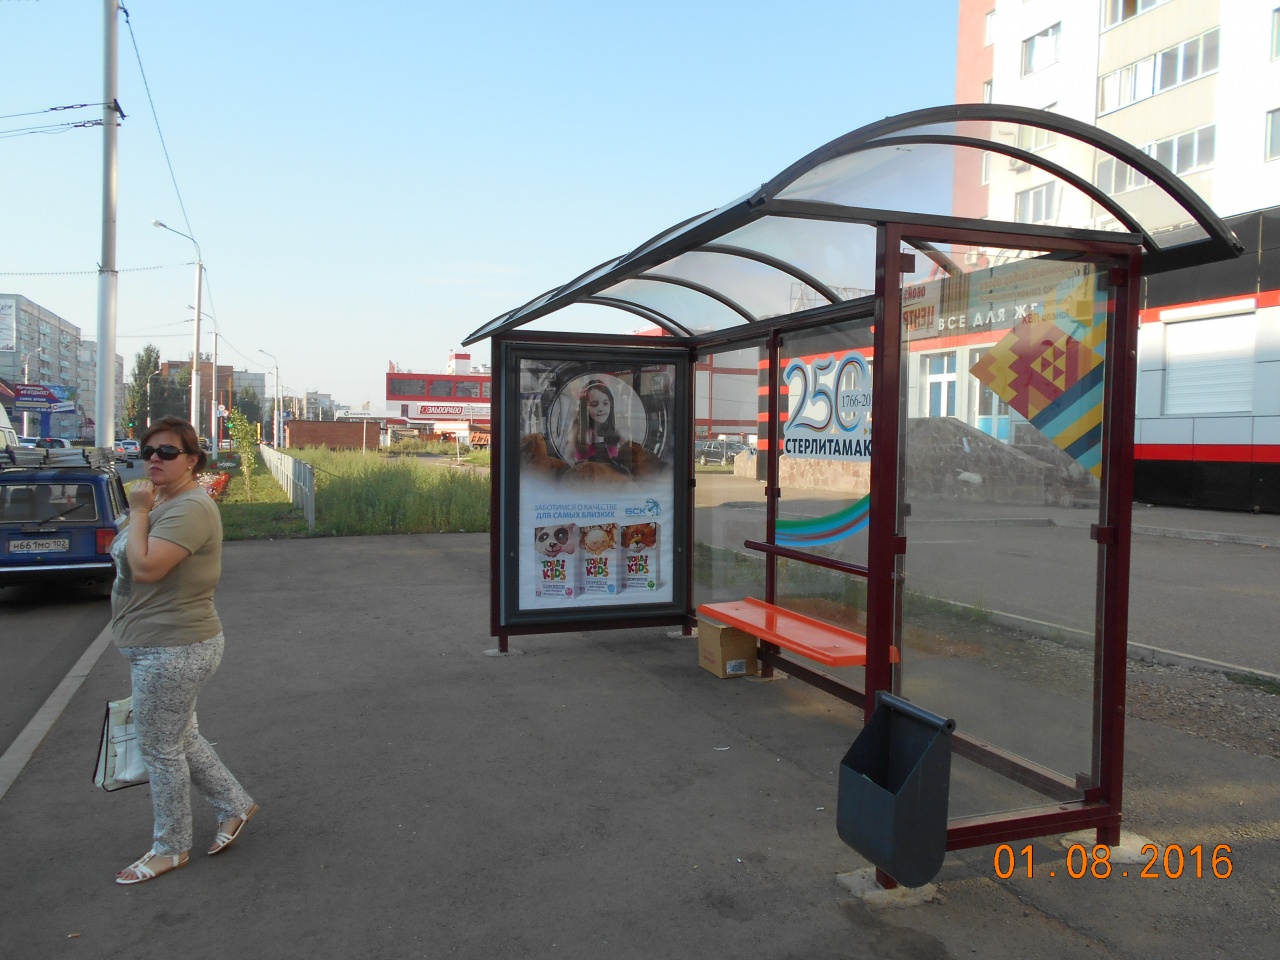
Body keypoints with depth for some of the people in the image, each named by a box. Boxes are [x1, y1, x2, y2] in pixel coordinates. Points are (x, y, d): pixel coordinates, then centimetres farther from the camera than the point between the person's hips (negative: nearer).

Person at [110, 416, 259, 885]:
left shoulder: (190, 508, -22)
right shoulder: (162, 501, 11)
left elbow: (145, 568, -30)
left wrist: (139, 511, -20)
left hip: (173, 652, -10)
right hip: (161, 648, 10)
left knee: (162, 749, 5)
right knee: (179, 737, 21)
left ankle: (170, 849, 24)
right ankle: (235, 805, 36)